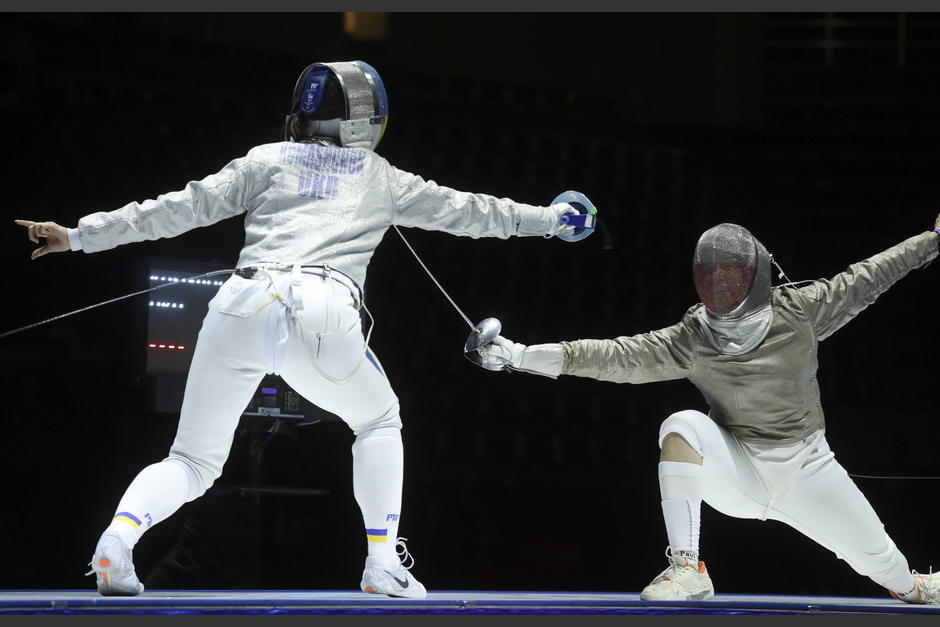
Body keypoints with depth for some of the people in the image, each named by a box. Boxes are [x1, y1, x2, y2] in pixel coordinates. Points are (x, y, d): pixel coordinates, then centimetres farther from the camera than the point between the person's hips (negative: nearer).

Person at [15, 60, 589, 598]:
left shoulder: (268, 160, 23)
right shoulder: (382, 178, 25)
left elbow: (180, 209, 18)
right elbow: (466, 211, 35)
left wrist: (78, 236, 21)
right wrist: (553, 218, 48)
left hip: (244, 309, 1)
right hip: (322, 318, -1)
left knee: (193, 464, 12)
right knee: (380, 422, 29)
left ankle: (117, 541, -18)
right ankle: (384, 566, 17)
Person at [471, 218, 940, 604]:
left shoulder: (797, 311, -13)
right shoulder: (690, 340, -15)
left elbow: (863, 280, -4)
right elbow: (615, 357, -21)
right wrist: (520, 355, -29)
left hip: (806, 471, 1)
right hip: (737, 471, -1)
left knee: (880, 561, 7)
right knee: (682, 427, -30)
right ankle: (686, 569, -25)